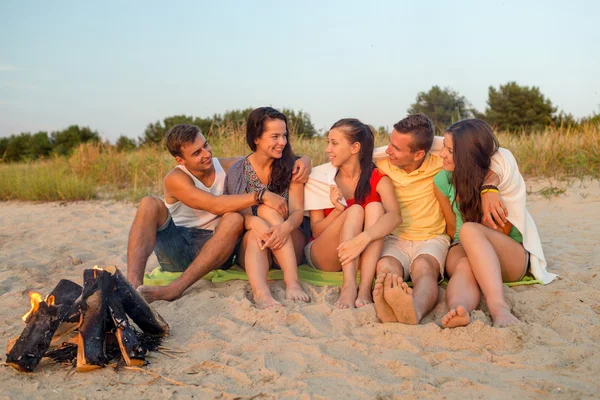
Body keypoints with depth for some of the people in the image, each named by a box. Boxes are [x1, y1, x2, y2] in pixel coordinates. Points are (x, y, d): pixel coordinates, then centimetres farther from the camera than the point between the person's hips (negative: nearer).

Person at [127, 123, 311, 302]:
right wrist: (262, 196, -31)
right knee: (150, 204, -25)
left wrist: (303, 159, -17)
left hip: (213, 250, 2)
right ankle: (133, 286, -42)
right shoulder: (175, 179, -10)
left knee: (234, 219, -30)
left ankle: (175, 288, -39)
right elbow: (215, 205, -26)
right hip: (175, 247, -2)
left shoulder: (228, 166, 1)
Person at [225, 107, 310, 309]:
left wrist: (286, 226, -35)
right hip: (250, 247, 0)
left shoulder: (291, 167, 0)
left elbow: (297, 212, -10)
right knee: (257, 232, -32)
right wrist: (253, 222, -33)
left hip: (290, 248, 0)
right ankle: (260, 291, -57)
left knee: (267, 209, -27)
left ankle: (292, 282, -39)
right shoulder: (237, 171, 0)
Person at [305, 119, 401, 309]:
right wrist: (338, 210, -24)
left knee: (375, 207, -24)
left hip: (363, 257, 1)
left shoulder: (378, 180, -6)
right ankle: (349, 287, -41)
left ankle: (365, 289, -37)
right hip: (322, 256, -1)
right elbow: (316, 230, -4)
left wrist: (363, 238, -44)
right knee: (355, 211, -25)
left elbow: (395, 216, -26)